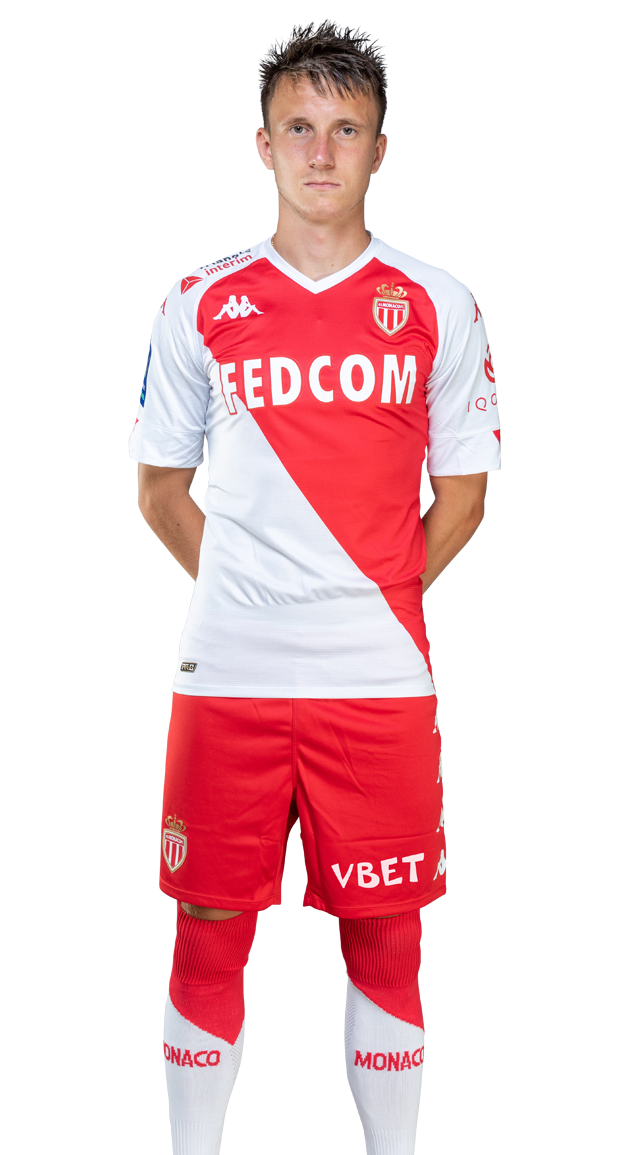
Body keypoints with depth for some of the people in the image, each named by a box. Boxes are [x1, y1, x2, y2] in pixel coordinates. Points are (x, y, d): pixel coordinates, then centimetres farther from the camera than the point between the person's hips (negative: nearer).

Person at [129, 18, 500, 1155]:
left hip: (381, 679, 0)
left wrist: (376, 597, 4)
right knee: (209, 938, 6)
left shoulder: (437, 307, 4)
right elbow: (159, 487, 12)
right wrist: (242, 592, 6)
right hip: (225, 674, 1)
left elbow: (460, 496, 9)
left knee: (386, 943, 7)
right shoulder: (201, 305, 5)